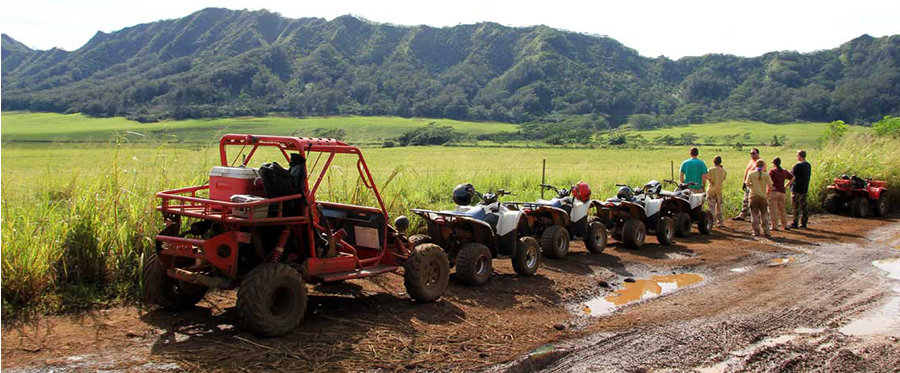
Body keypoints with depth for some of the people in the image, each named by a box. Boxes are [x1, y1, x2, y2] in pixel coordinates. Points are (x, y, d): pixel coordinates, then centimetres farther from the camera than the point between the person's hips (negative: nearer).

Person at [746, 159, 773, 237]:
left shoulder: (751, 174, -2)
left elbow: (747, 184, -4)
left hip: (753, 196, 0)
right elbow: (770, 185, -8)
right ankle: (766, 231, 8)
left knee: (754, 215, 5)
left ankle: (756, 231, 4)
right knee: (764, 215, 10)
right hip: (763, 196, 0)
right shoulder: (766, 174, -4)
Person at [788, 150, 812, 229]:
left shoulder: (798, 165, -16)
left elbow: (793, 178, -17)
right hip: (805, 189, 8)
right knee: (804, 206, 11)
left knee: (796, 206, -3)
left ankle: (795, 223, -1)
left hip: (797, 189, -8)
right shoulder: (808, 165, 9)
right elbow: (808, 176, 16)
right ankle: (803, 223, 15)